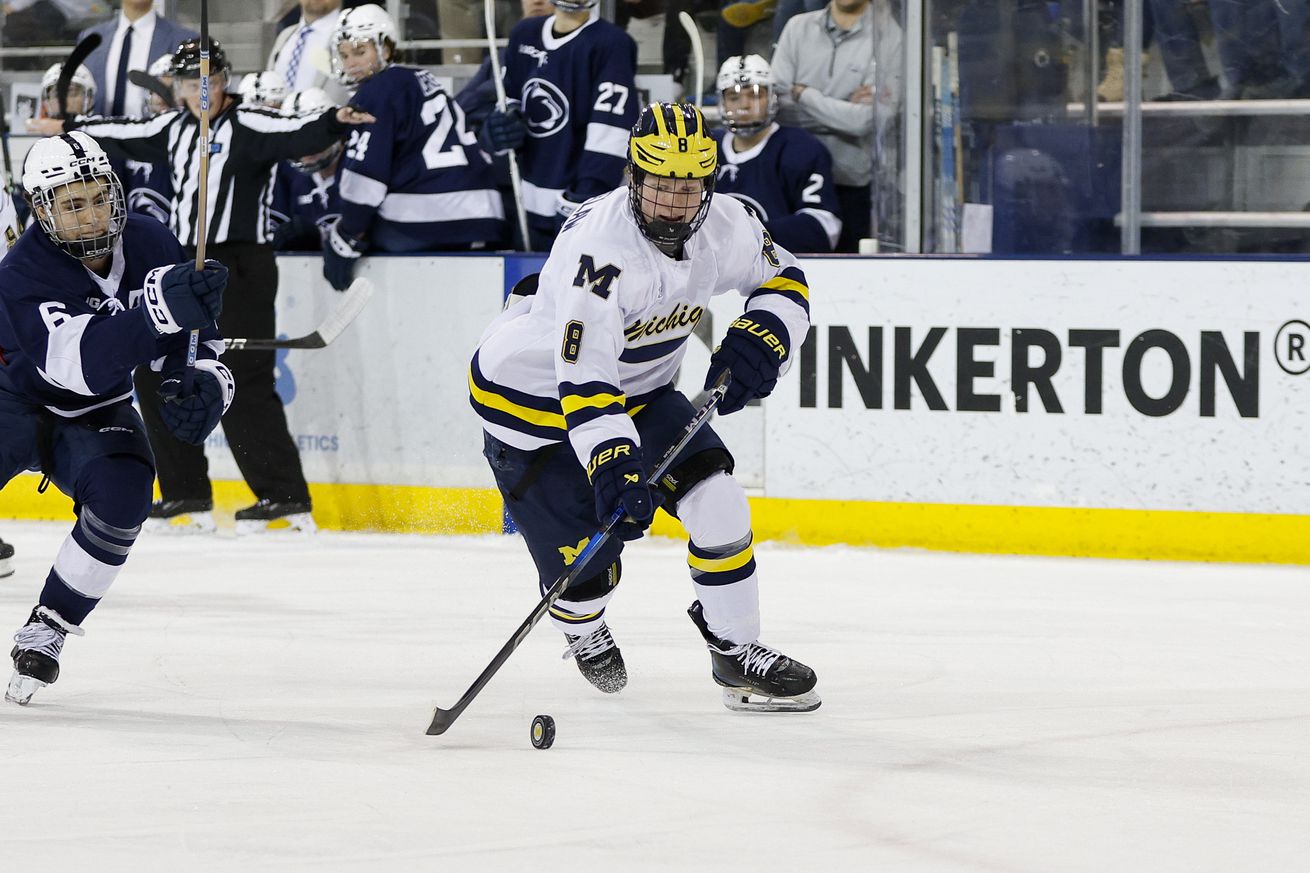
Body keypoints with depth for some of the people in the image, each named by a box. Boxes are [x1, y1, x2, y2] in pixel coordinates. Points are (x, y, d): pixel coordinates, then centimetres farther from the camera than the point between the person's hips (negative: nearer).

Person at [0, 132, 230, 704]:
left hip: (94, 419, 3)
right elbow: (81, 363, -43)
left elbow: (193, 335, 0)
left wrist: (202, 380, -23)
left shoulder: (150, 245, -13)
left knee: (122, 495, -26)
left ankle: (46, 630, -10)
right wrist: (159, 307, -56)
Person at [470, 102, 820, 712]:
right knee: (585, 564, -6)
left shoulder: (723, 226, -13)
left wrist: (758, 342, -14)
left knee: (717, 504, -10)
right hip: (532, 401, -6)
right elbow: (584, 376, -42)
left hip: (636, 388, 6)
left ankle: (736, 651, 7)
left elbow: (784, 279, 6)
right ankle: (584, 635, 32)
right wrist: (613, 466, -53)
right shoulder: (598, 248, -36)